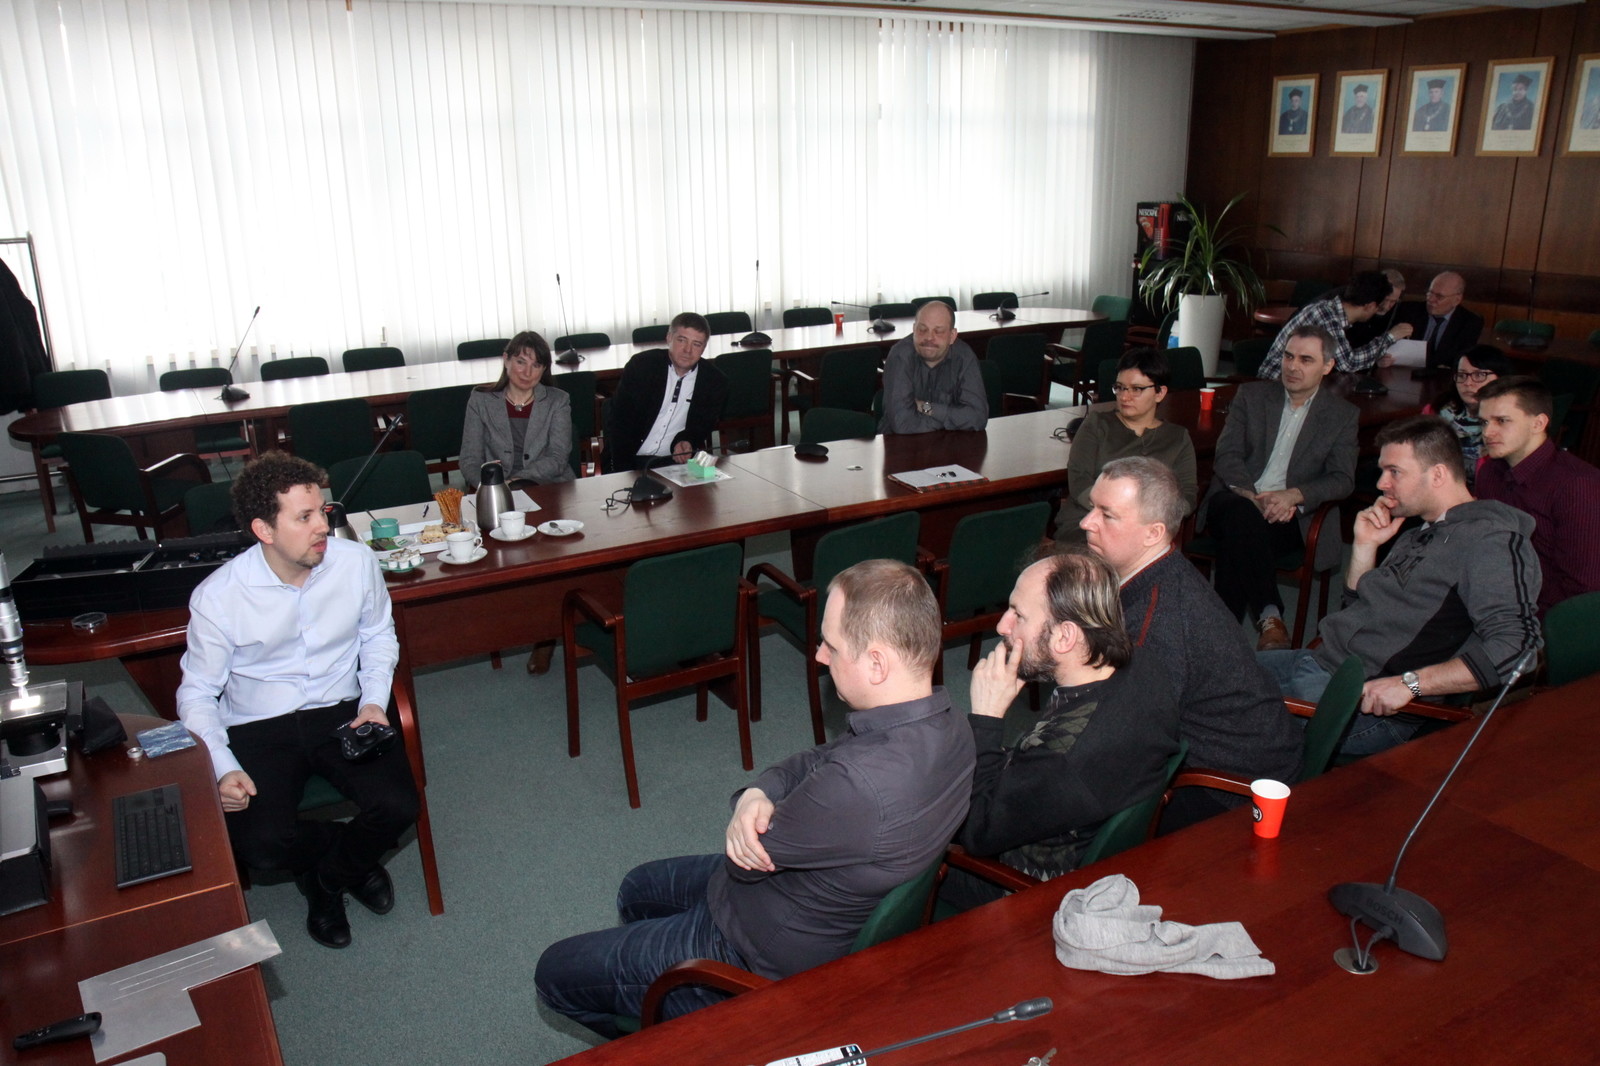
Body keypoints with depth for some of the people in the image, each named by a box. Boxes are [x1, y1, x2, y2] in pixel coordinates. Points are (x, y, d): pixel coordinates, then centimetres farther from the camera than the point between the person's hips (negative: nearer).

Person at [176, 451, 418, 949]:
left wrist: (374, 700, -7)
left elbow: (378, 636, 9)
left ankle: (329, 877, 16)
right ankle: (351, 861, 13)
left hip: (340, 712, 2)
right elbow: (197, 693, -3)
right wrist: (223, 768, -18)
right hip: (257, 727, -1)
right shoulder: (216, 597, -15)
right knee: (261, 844, -24)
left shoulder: (356, 562, -10)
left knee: (397, 806, -20)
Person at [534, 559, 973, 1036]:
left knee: (554, 973, 8)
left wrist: (752, 813, -5)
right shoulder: (945, 725, -13)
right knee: (639, 890, 30)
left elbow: (744, 863, -26)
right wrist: (756, 794, -23)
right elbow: (812, 763, -3)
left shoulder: (862, 786, -43)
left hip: (763, 960, -9)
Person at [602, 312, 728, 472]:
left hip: (677, 460, 2)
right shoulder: (641, 365, -4)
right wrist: (623, 471, -16)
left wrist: (685, 442, -16)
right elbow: (619, 420, -5)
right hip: (632, 461, -2)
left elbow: (702, 426, 9)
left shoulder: (715, 382, 0)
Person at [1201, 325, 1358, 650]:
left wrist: (1293, 495, -19)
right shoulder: (1251, 395, 13)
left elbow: (1342, 480, 1)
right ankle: (1269, 616, -39)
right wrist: (1254, 498, -16)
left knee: (1239, 537, -35)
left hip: (1290, 514, -1)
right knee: (1243, 516, -37)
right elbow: (1226, 457, 2)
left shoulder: (1344, 415, 12)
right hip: (1236, 499, 1)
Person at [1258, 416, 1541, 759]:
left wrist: (1409, 683, -28)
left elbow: (1515, 643, -23)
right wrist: (1365, 546, 10)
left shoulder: (1488, 537, -10)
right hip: (1322, 662, 9)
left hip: (1372, 703, -9)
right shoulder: (1416, 536, 20)